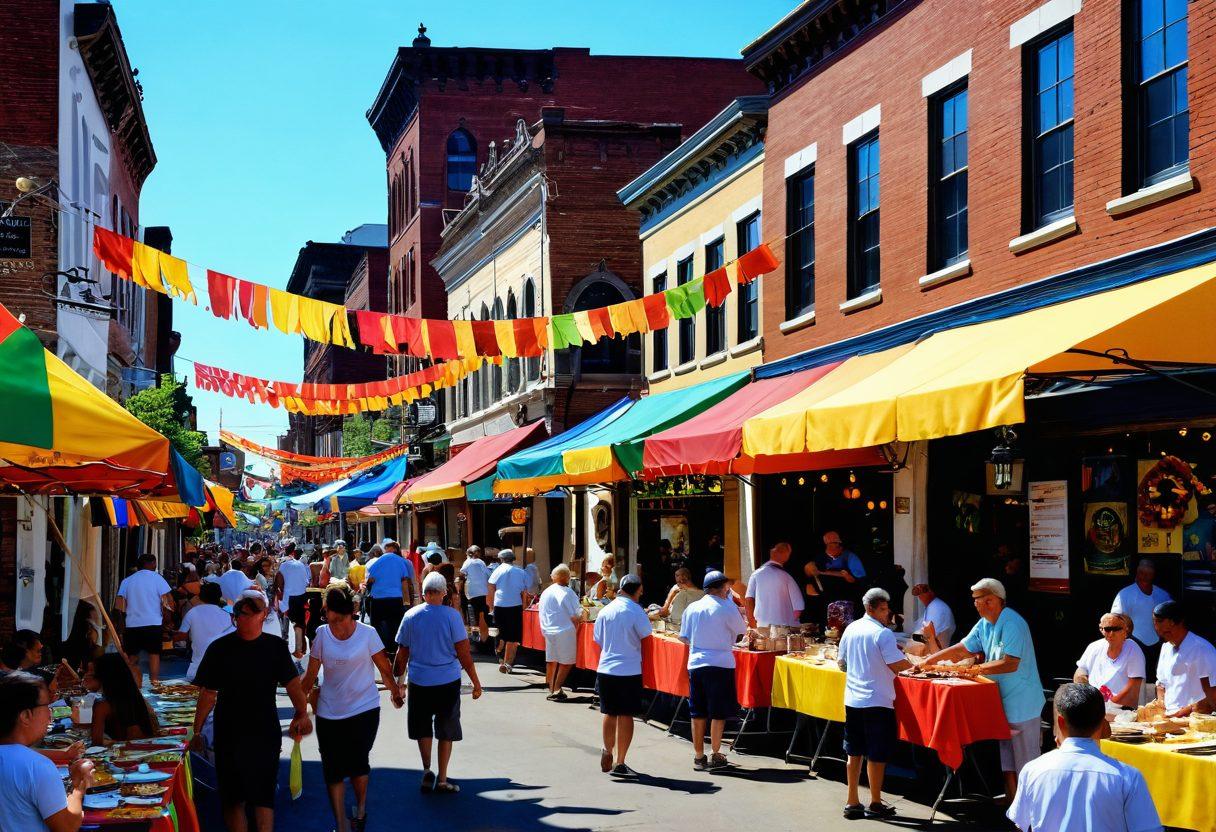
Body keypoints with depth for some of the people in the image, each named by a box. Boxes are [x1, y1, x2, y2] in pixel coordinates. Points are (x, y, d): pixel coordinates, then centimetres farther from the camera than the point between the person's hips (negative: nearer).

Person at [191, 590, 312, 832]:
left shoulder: (276, 647, 1)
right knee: (233, 798, 4)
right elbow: (208, 694, 4)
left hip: (266, 734, 0)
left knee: (264, 797, 0)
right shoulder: (220, 648, 0)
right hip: (229, 736, 0)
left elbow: (293, 684, 0)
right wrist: (197, 731, 3)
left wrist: (302, 714, -15)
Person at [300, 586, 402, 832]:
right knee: (333, 769, 2)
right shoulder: (322, 634, -5)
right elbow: (311, 675, -2)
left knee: (357, 764, 5)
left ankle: (361, 810, 32)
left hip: (364, 710, -2)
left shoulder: (367, 633, -11)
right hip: (329, 712, 2)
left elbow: (384, 668, 0)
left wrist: (394, 689, 9)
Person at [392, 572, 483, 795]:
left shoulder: (410, 616, -3)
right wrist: (476, 682, 1)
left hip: (419, 682, 1)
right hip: (448, 682, -1)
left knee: (423, 728, 19)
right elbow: (463, 653, -9)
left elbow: (401, 656, 2)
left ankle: (427, 770, 5)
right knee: (446, 731, 12)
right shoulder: (451, 615, -9)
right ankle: (441, 780, 15)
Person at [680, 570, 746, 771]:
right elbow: (742, 630, 5)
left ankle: (699, 757, 16)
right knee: (718, 713, 4)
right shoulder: (727, 607, -9)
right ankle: (715, 756, 6)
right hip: (720, 664, -4)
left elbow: (684, 637, 10)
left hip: (696, 664, 4)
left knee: (697, 713, 10)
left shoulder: (692, 608, 4)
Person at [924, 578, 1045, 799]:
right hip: (1004, 701, 9)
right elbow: (961, 649, 15)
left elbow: (1010, 664, -25)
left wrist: (978, 669, -16)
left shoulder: (1012, 624, -20)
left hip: (1022, 702, -9)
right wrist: (929, 661, 11)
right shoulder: (984, 625, 9)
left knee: (1025, 762, -4)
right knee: (1007, 761, 15)